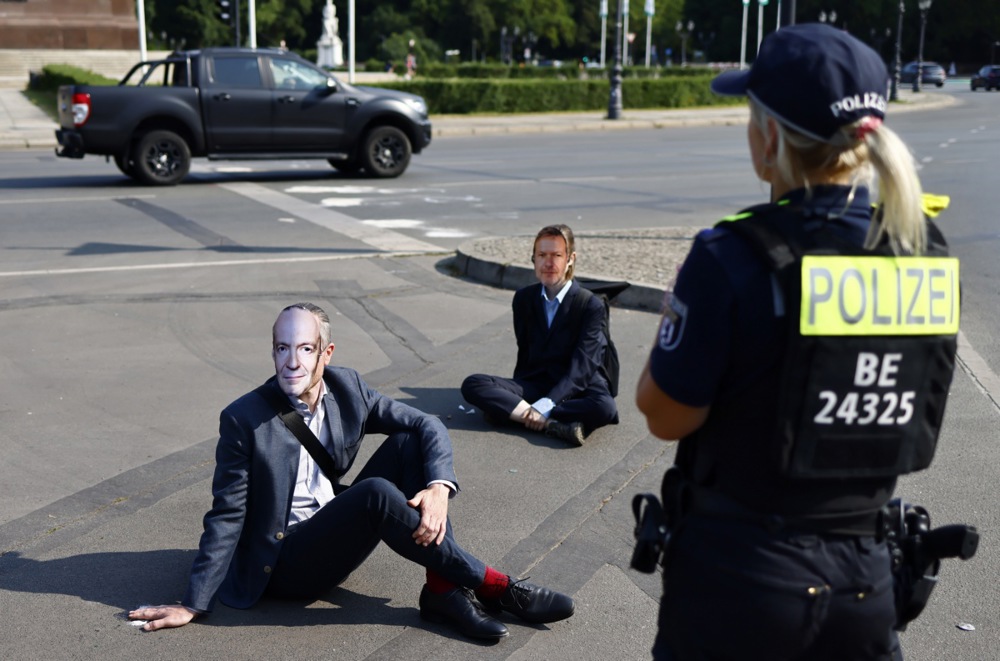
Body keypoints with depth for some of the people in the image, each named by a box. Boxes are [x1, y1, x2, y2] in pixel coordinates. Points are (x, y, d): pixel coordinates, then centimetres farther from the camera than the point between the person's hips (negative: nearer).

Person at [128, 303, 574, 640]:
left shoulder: (346, 388, -4)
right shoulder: (243, 420, -16)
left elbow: (428, 426, -3)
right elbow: (226, 519, -12)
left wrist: (438, 489, -21)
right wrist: (192, 605, -13)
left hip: (338, 534, 6)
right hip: (285, 564, -6)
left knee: (409, 444, -12)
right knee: (377, 494, -32)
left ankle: (442, 589, -18)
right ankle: (491, 586, -18)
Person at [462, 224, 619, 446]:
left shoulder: (591, 305, -7)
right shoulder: (524, 298, 7)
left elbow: (581, 368, -14)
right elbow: (524, 353, 11)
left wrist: (545, 405, -26)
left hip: (574, 389, -3)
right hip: (533, 384, 3)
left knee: (604, 408, -37)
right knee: (472, 385, -21)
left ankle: (510, 411, -30)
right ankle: (552, 424, -31)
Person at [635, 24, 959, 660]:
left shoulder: (734, 256, -21)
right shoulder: (926, 250, -4)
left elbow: (667, 416, -13)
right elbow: (914, 414, 8)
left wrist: (681, 309, 1)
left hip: (739, 570, -4)